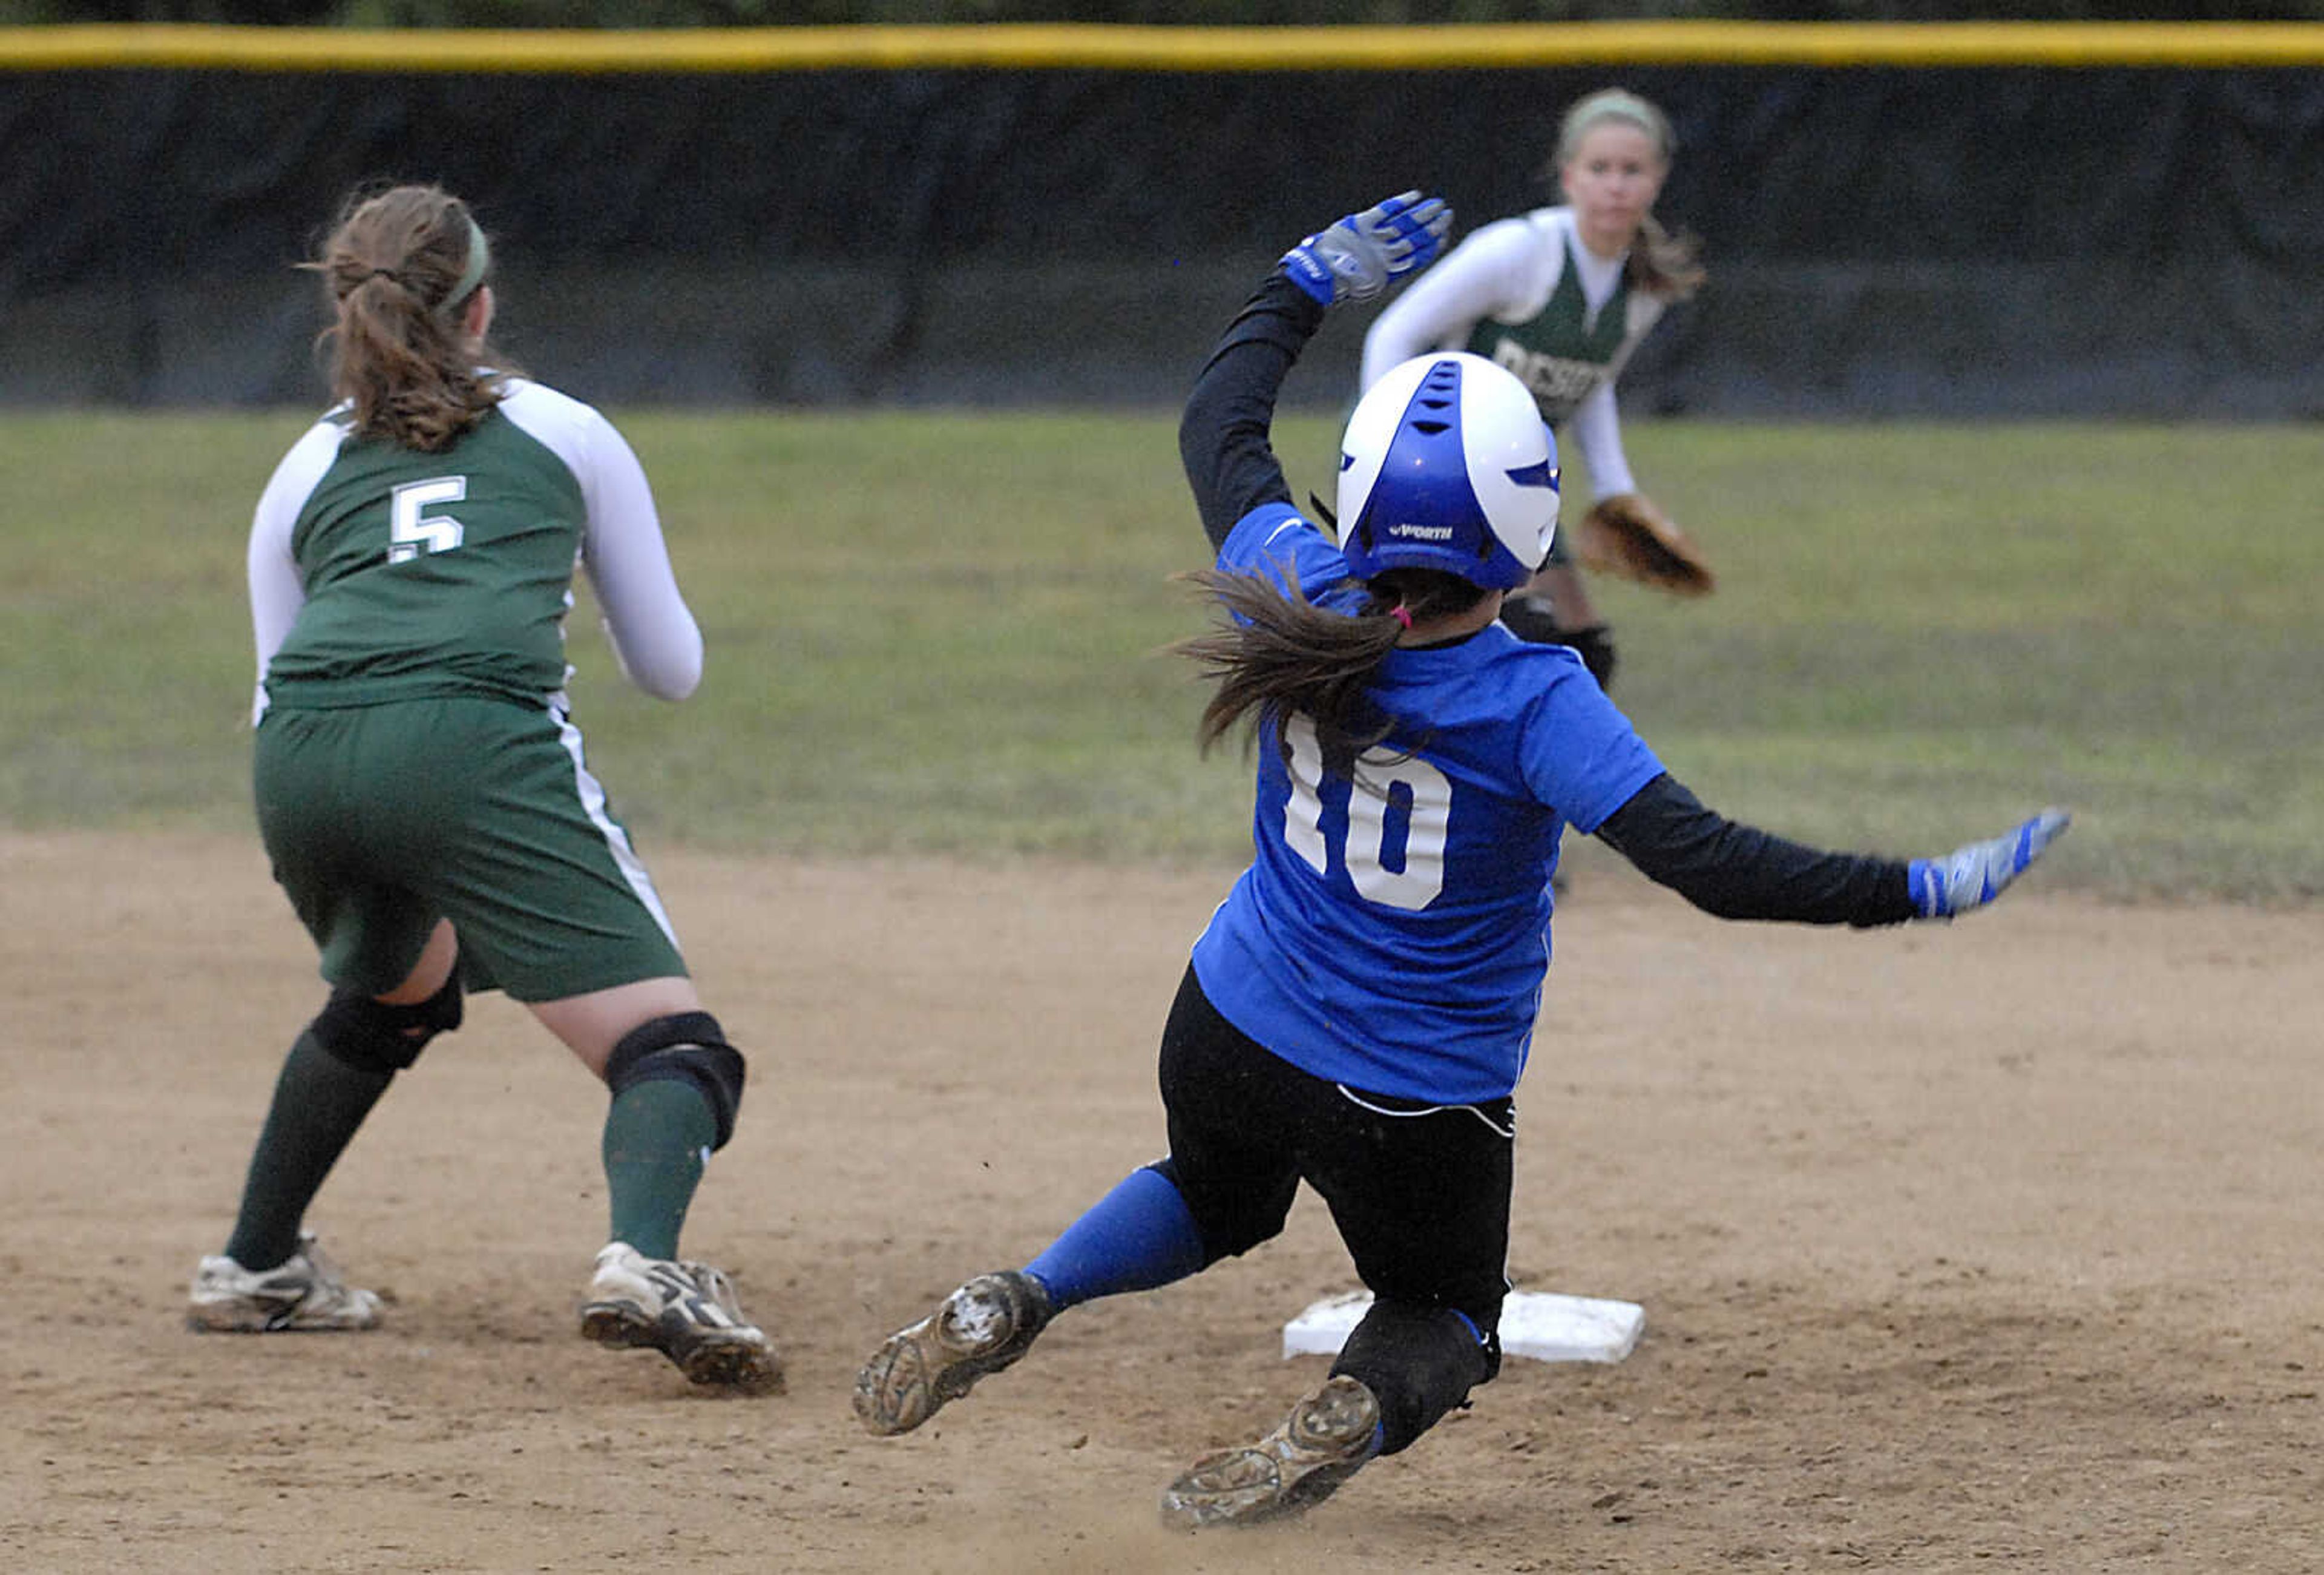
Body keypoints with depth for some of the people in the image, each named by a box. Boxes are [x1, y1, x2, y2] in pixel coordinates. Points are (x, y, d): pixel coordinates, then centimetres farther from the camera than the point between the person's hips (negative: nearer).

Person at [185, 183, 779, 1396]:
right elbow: (671, 669, 28)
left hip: (298, 760, 4)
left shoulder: (307, 469, 28)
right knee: (669, 1041, -7)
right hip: (477, 739, -4)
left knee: (396, 987, 35)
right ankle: (645, 1260, -36)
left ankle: (254, 1268, 38)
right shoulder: (567, 434, 24)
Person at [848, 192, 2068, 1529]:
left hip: (1231, 1039, 4)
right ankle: (1364, 1412, -13)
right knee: (1444, 1312, 23)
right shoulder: (1534, 704, -26)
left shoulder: (1301, 603, -14)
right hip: (1424, 1112, -4)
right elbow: (1712, 864, -31)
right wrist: (1918, 891, -28)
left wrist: (1311, 283, 18)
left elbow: (1218, 429, 5)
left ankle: (1016, 1304, 9)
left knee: (1216, 1199, 36)